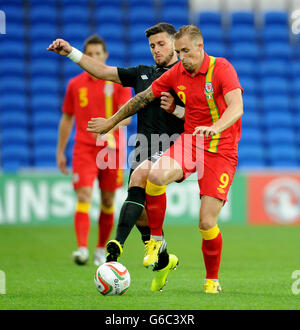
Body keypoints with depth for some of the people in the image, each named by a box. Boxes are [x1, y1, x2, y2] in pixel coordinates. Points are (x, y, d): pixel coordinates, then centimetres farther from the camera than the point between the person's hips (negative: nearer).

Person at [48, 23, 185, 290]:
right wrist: (71, 52, 7)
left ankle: (116, 246, -41)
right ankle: (164, 261, 23)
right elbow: (102, 71, 16)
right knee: (141, 214, 0)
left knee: (140, 174, -33)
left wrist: (175, 108, -18)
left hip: (171, 148, -6)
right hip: (144, 148, 6)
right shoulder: (143, 73, 19)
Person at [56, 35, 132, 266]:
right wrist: (60, 152, 14)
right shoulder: (75, 84, 8)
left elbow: (126, 116, -8)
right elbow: (67, 119, 15)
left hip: (111, 149, 0)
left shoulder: (118, 82, 1)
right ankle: (82, 249, -26)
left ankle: (101, 250, 22)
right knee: (84, 197, -15)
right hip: (84, 149, 0)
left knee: (108, 202, 7)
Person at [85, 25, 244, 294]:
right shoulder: (177, 73, 4)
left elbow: (236, 107, -26)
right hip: (189, 141, 4)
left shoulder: (221, 68, -12)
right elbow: (143, 98, 17)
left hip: (221, 150, -4)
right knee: (156, 176, -29)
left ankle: (213, 280, 14)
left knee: (207, 223, -11)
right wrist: (111, 122, 23)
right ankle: (156, 239, -6)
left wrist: (215, 128, -45)